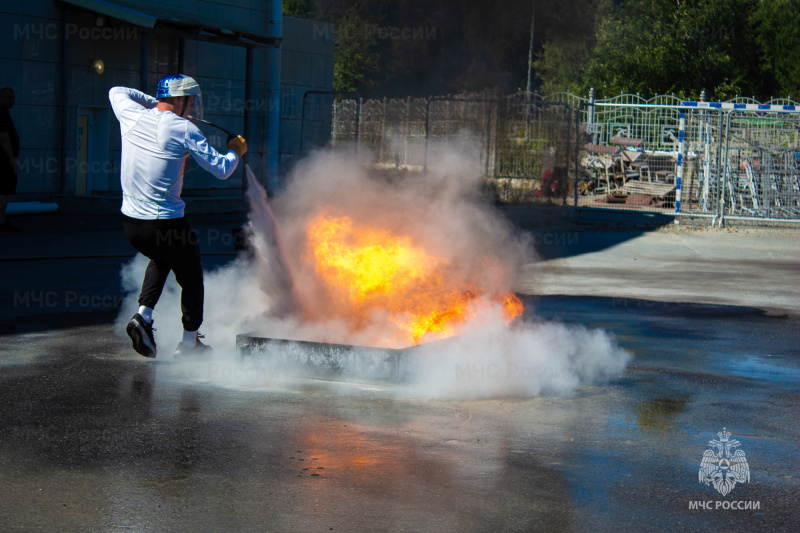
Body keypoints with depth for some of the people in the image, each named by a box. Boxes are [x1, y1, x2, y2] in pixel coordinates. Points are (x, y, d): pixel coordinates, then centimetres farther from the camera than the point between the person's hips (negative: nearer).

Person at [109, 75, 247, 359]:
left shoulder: (132, 116, 1)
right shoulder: (184, 129, -12)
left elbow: (117, 92, 25)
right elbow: (221, 170, -10)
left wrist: (155, 101, 24)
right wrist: (235, 151, 10)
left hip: (130, 221, 6)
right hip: (166, 224, -5)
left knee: (161, 258, 33)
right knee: (191, 277, 18)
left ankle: (143, 314, 13)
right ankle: (190, 342, 27)